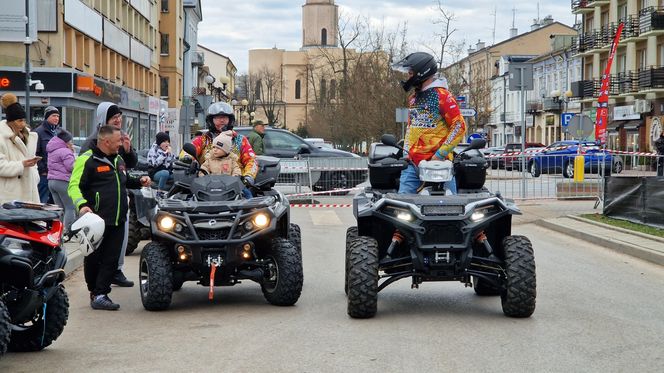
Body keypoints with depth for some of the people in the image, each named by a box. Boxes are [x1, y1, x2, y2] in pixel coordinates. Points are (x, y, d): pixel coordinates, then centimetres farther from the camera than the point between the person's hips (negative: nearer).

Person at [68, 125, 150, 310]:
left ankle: (100, 295, 2)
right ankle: (95, 292, 18)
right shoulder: (87, 160, -8)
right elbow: (74, 186, -13)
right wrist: (82, 204, -29)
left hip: (117, 222, 7)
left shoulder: (118, 159, 19)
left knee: (111, 260, 1)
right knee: (93, 259, 4)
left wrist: (139, 182, 17)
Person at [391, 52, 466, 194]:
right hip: (412, 163, 7)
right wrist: (406, 150, 15)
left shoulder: (442, 96, -8)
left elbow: (459, 126, -11)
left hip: (437, 162, -7)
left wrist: (440, 154, -14)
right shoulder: (413, 98, 17)